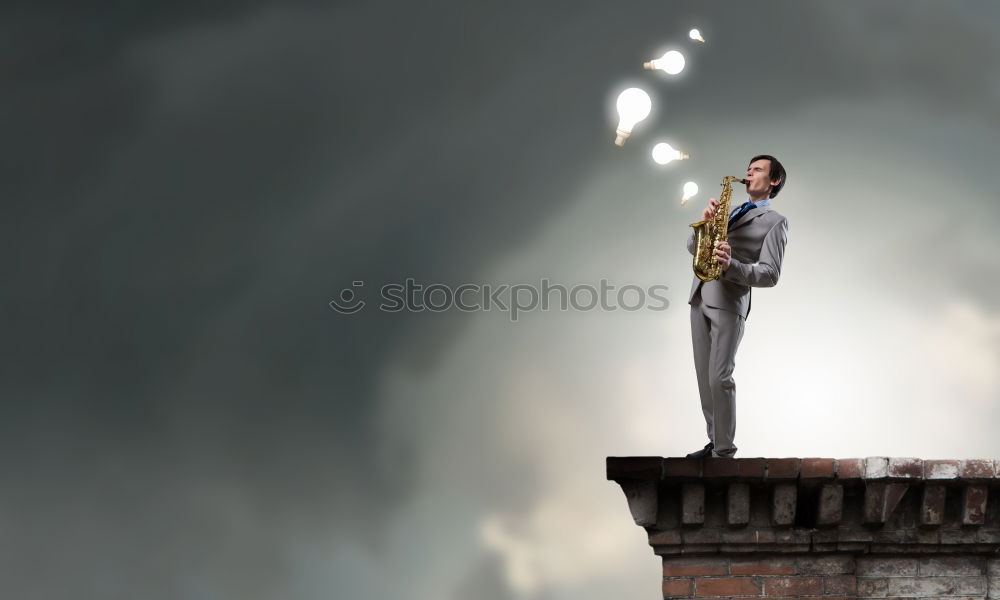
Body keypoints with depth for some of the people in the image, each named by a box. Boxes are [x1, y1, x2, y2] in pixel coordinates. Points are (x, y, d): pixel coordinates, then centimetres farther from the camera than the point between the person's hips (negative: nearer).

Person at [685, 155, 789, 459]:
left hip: (729, 302, -7)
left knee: (719, 378, -13)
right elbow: (693, 247, 17)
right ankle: (714, 441, 11)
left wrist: (731, 265, -23)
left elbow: (769, 274, -7)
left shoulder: (775, 222, 3)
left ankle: (725, 450, -8)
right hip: (700, 296, 7)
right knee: (704, 377, 5)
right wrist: (705, 221, -3)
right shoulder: (731, 212, 24)